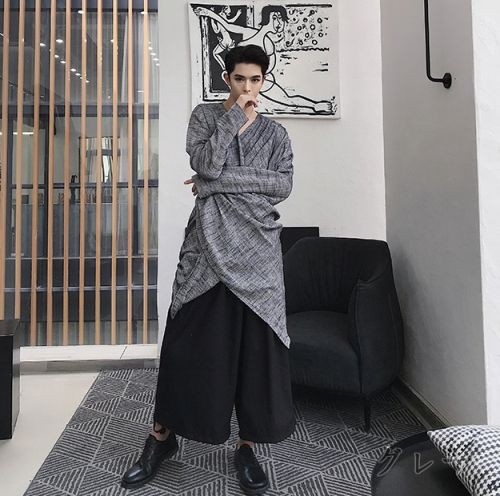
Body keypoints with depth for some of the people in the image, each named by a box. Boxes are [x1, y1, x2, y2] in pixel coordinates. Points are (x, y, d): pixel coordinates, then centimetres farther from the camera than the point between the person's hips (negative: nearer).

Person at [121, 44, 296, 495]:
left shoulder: (276, 132, 16)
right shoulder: (205, 115, 12)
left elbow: (283, 185, 0)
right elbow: (205, 163, -7)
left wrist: (223, 179, -7)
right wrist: (236, 114, -3)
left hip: (258, 244, 2)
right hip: (209, 240, -1)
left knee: (257, 343, 0)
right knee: (189, 339, 0)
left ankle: (247, 446, 16)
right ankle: (163, 435, 20)